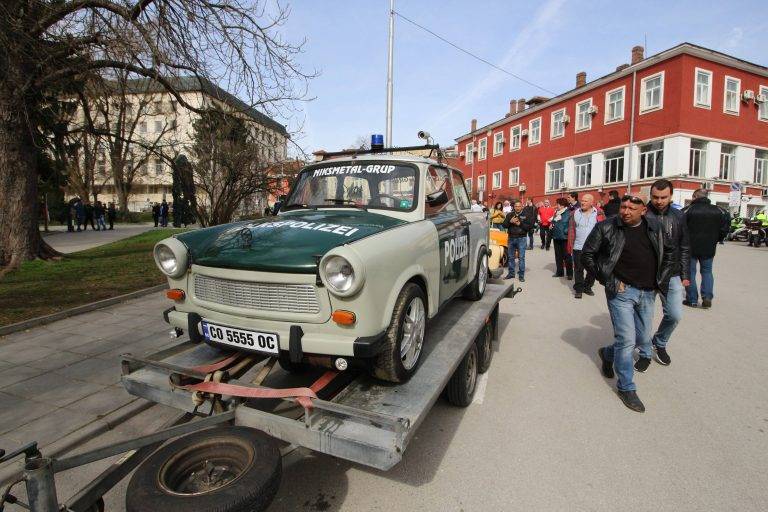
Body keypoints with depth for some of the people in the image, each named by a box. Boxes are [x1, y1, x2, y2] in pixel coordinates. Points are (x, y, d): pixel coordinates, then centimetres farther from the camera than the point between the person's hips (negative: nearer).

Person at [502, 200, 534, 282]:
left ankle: (521, 275, 4)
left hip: (521, 238, -3)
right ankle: (511, 273, 22)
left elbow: (529, 226, -7)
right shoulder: (509, 215, 8)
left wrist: (520, 224, -16)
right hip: (511, 238, 3)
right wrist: (510, 222, -14)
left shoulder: (526, 215, 0)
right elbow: (504, 225, 4)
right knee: (510, 257, 10)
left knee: (521, 257, -2)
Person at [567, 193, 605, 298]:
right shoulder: (575, 213, 1)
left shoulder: (598, 214, -2)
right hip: (578, 247, 0)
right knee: (578, 269, 6)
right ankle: (578, 289, 16)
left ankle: (587, 287, 28)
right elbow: (571, 230, 1)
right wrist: (570, 245, -5)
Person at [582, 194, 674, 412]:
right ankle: (626, 388, 13)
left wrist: (661, 280, 10)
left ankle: (608, 353, 42)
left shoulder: (654, 227, 4)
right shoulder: (606, 227, -9)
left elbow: (668, 252, 20)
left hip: (648, 293, 6)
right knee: (627, 340, -5)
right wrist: (607, 280, -8)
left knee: (643, 340, 15)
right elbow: (587, 254, -5)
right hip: (621, 291, -5)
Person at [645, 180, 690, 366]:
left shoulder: (678, 216, 6)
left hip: (672, 276, 3)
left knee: (675, 315, 6)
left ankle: (659, 343, 32)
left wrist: (685, 276, 9)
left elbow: (684, 249, 12)